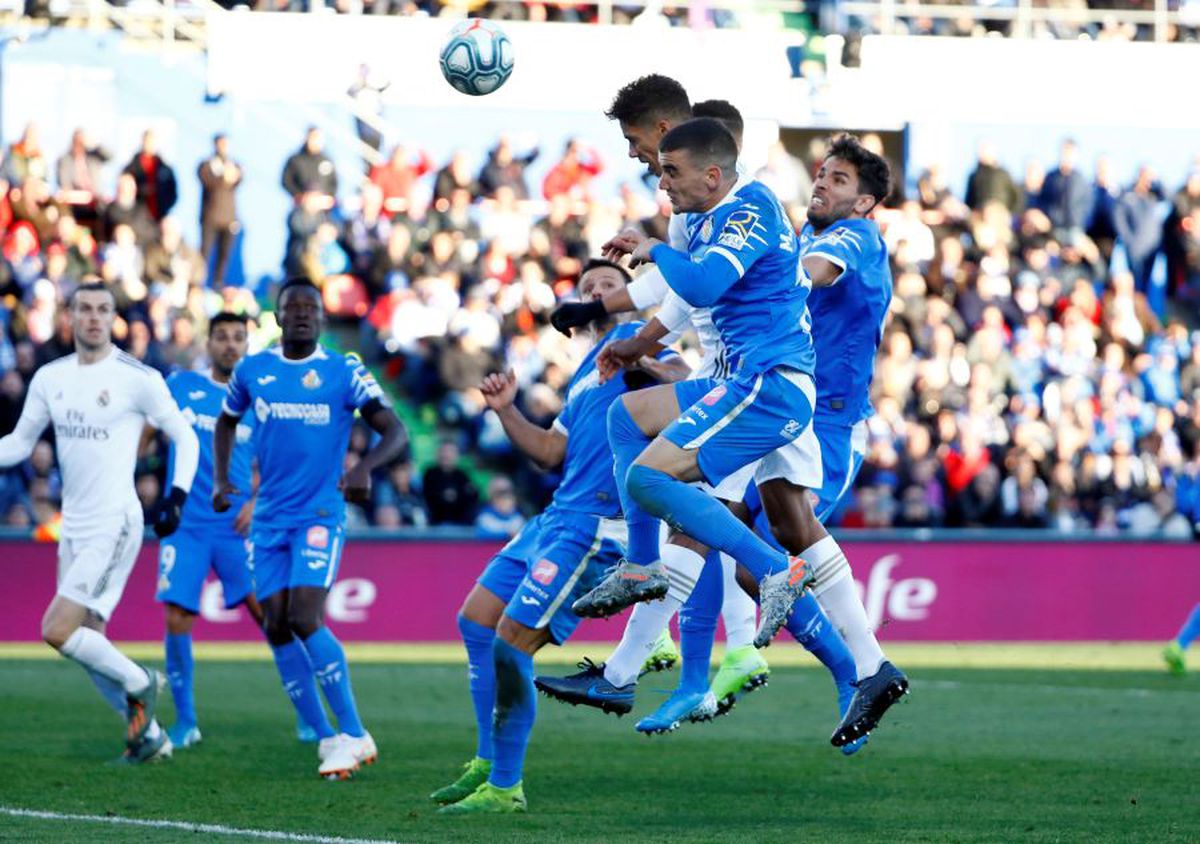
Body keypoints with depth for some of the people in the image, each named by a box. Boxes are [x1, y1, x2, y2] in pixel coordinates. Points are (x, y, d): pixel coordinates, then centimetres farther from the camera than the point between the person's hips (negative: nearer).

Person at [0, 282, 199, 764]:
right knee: (86, 643, 7)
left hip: (115, 525, -7)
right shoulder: (49, 378, 8)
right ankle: (150, 735, 20)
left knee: (58, 631, -16)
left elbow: (184, 438, -1)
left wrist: (177, 497, -12)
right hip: (74, 526, 7)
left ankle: (138, 683, 5)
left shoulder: (138, 378, -9)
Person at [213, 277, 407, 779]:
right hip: (269, 518, 5)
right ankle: (327, 738, 9)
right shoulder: (252, 371, 7)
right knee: (276, 627, 0)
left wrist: (365, 467, -29)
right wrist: (221, 480, 10)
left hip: (321, 515, -5)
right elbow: (227, 422, 24)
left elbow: (394, 431, -9)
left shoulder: (345, 373, -5)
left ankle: (353, 734, -11)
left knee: (304, 619, -19)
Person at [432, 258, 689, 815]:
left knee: (510, 644, -12)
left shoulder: (633, 338, 0)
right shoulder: (583, 375, 26)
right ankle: (489, 764, 22)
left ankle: (504, 788, -3)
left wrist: (635, 357, -39)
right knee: (475, 622, 14)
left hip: (593, 525, -10)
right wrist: (506, 411, 10)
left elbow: (679, 374, -20)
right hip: (557, 518, 10)